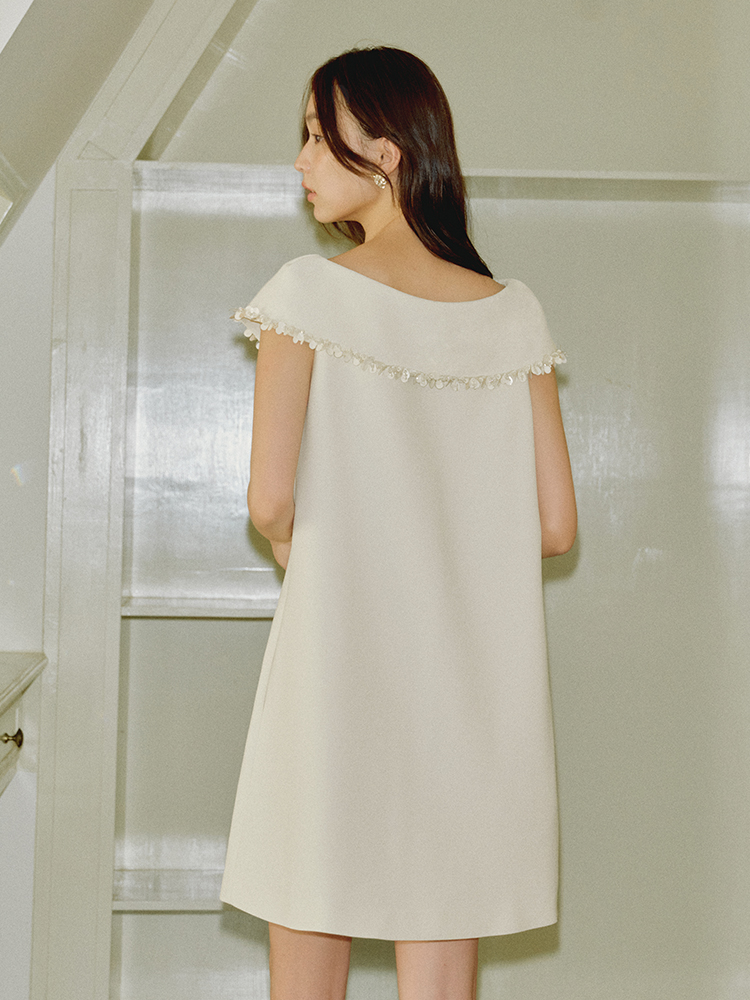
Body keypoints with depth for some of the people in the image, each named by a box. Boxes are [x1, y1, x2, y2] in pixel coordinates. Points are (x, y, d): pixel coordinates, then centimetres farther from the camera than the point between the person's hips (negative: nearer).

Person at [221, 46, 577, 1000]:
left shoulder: (311, 290, -7)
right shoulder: (512, 311, 4)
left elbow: (270, 500, -15)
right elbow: (555, 526, 2)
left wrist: (298, 552, 7)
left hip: (335, 675, -3)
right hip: (473, 689, 4)